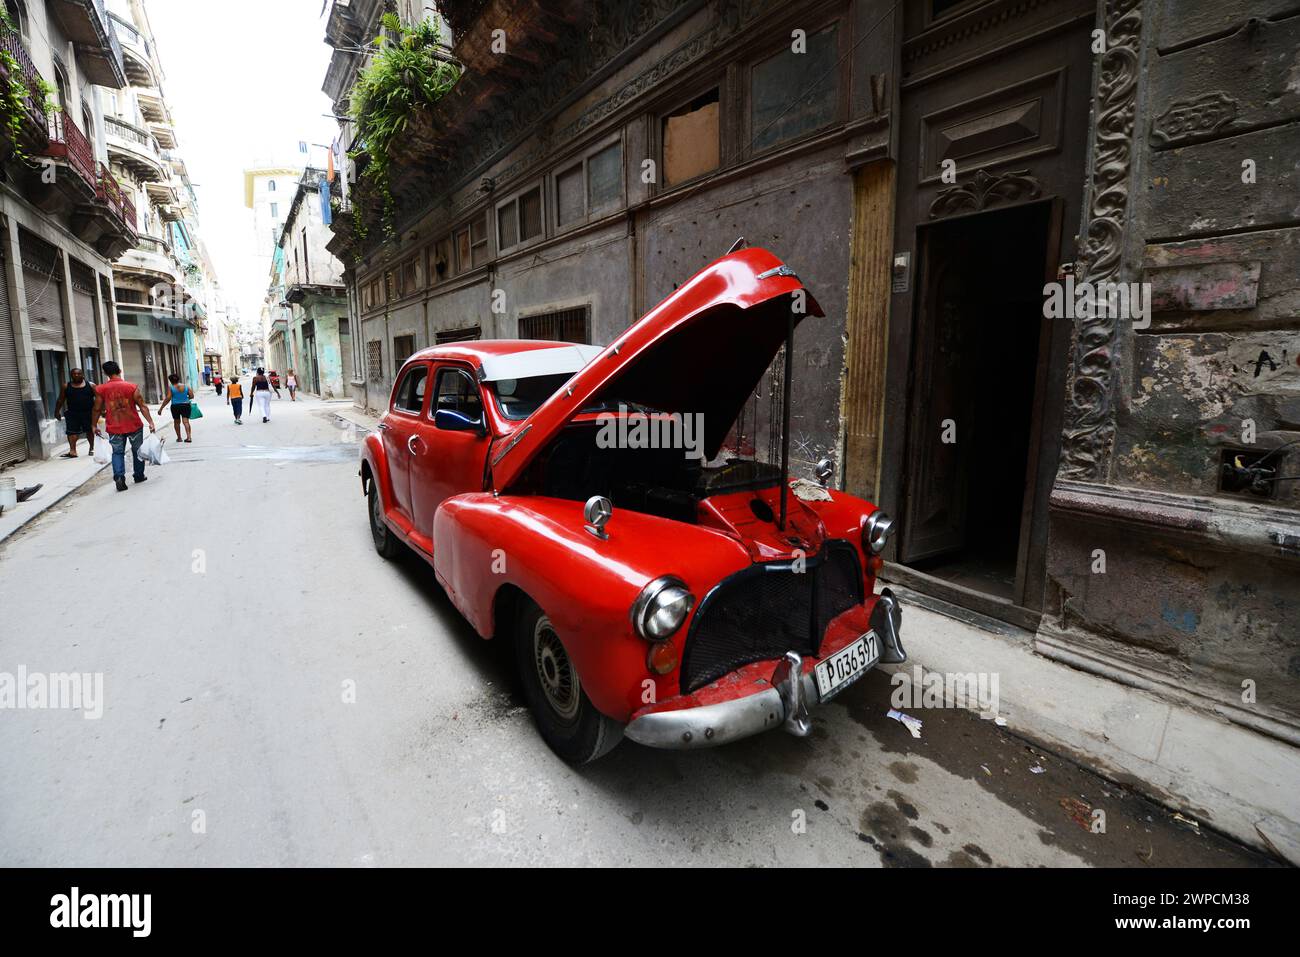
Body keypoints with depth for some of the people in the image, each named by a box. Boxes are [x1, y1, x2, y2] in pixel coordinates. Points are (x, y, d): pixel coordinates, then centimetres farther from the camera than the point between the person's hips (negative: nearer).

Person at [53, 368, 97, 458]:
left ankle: (92, 448, 25)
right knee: (71, 431, -7)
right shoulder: (66, 386, 6)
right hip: (72, 413, 1)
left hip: (88, 413, -1)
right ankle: (72, 451, -13)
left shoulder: (90, 385, 2)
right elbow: (61, 400, 8)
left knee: (89, 431, 9)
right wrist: (57, 411, 4)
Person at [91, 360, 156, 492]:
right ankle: (139, 475, 23)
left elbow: (97, 409, 3)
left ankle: (119, 477, -7)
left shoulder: (100, 389, -3)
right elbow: (142, 406, -10)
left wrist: (94, 425, 15)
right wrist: (150, 422, -8)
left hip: (114, 428, 1)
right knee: (137, 451, 15)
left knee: (118, 453, 9)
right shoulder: (132, 387, -8)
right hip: (134, 426, -1)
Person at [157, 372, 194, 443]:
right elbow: (192, 396, 0)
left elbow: (168, 399, -11)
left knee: (177, 422, 15)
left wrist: (161, 408, -5)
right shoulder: (186, 386, 1)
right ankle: (189, 436, -18)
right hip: (186, 405, 1)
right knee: (186, 421, -1)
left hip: (175, 406, -1)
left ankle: (179, 438, 22)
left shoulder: (170, 388, -6)